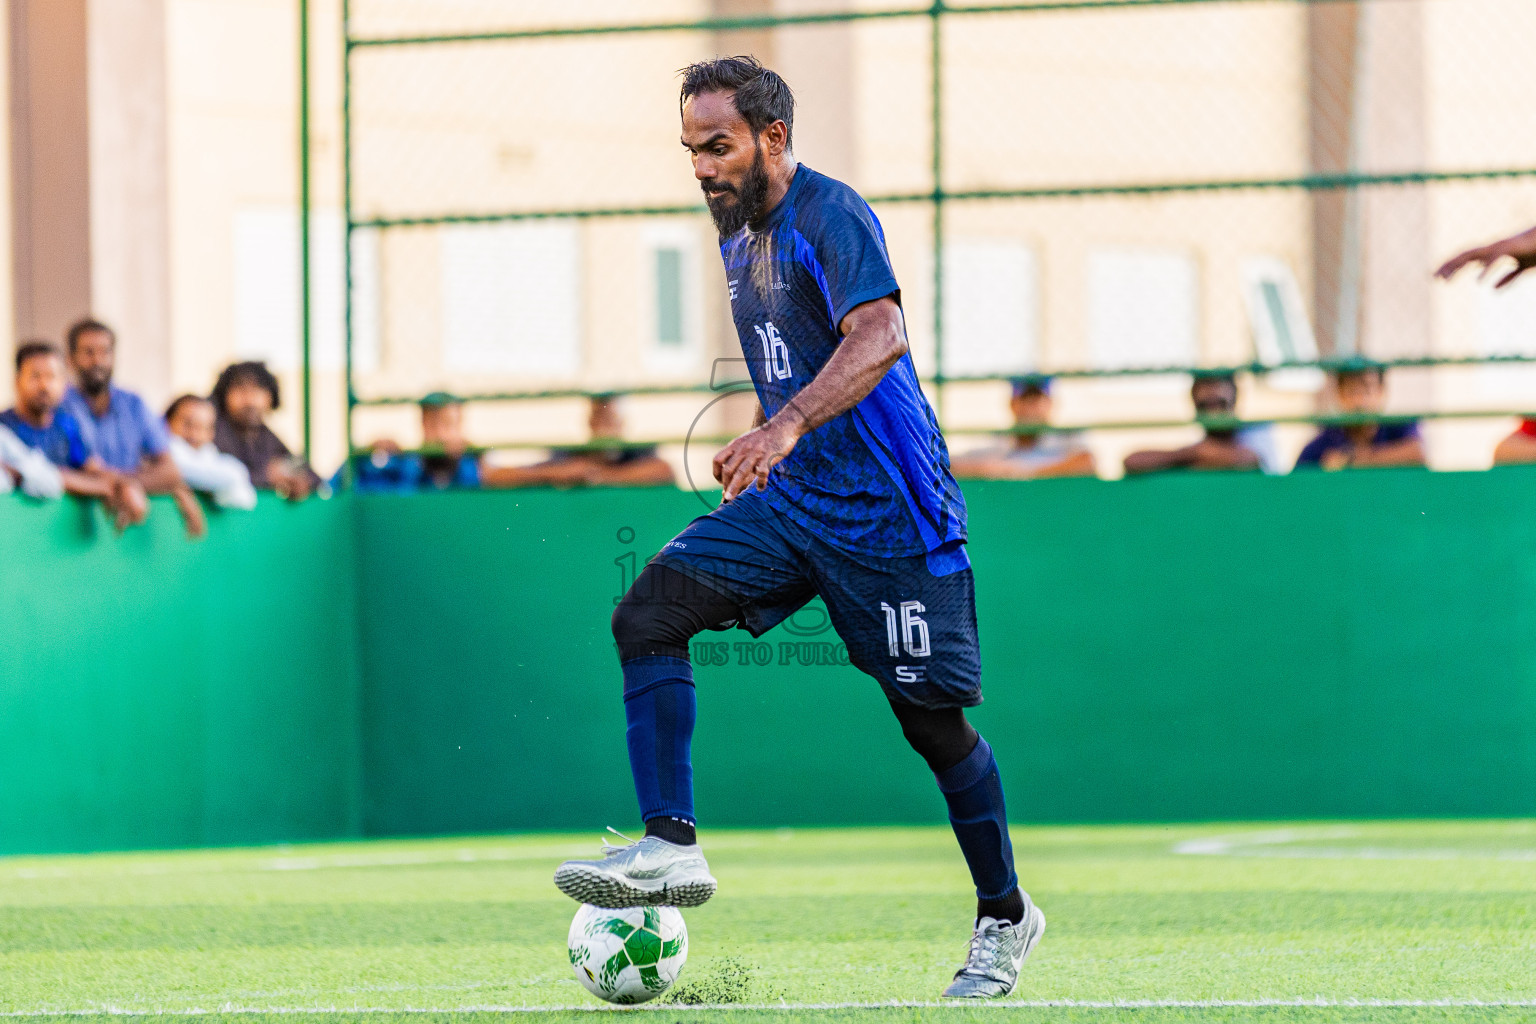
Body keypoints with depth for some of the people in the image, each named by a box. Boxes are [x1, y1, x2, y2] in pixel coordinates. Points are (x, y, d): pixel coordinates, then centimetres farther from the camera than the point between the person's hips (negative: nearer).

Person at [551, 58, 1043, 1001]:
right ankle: (673, 846, -17)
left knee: (933, 717, -1)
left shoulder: (832, 216, -15)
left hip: (887, 507, -8)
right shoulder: (740, 236, 12)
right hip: (788, 497, 8)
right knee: (648, 615, -12)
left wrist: (787, 427, -45)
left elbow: (880, 336, -33)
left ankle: (1005, 916, 17)